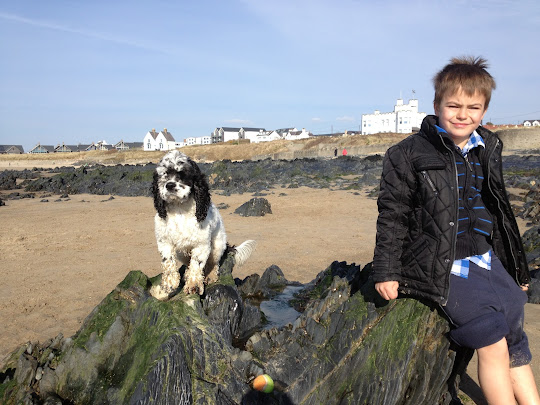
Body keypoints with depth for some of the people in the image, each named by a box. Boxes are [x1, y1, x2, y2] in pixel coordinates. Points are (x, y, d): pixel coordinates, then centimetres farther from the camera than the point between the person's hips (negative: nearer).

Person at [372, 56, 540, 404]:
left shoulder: (489, 150, 10)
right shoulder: (409, 155, -9)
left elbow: (497, 212, 20)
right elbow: (392, 215, -8)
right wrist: (386, 271, -12)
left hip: (486, 259, 7)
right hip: (440, 267, -6)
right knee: (492, 340, -16)